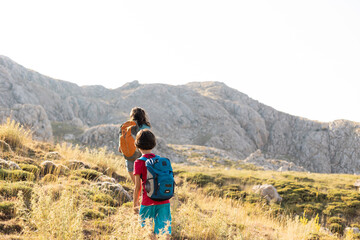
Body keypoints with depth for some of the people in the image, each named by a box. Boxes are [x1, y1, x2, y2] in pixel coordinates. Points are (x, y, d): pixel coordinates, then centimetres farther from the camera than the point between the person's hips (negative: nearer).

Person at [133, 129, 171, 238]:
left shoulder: (139, 162, -7)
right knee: (165, 231, 6)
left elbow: (137, 187, -7)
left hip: (148, 202, -3)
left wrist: (135, 204, 4)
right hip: (164, 201, 4)